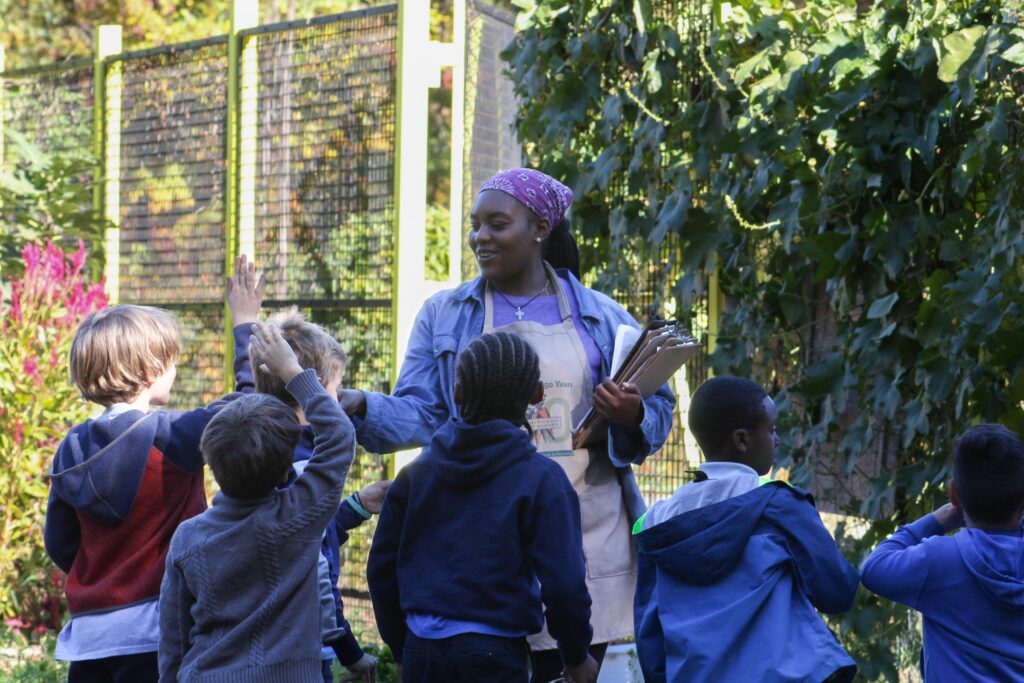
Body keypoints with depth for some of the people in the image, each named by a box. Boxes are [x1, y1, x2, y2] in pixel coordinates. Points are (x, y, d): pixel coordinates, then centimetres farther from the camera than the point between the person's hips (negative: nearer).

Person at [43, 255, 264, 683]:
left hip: (88, 631, 6)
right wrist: (245, 324, 5)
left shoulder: (72, 448, 4)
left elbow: (58, 544, 11)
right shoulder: (171, 437, -13)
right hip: (152, 633, -6)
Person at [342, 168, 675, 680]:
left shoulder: (602, 317, 7)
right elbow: (418, 413, 1)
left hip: (585, 539, 0)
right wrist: (359, 407, -17)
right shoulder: (444, 316, 9)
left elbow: (657, 408, 9)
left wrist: (632, 418, -13)